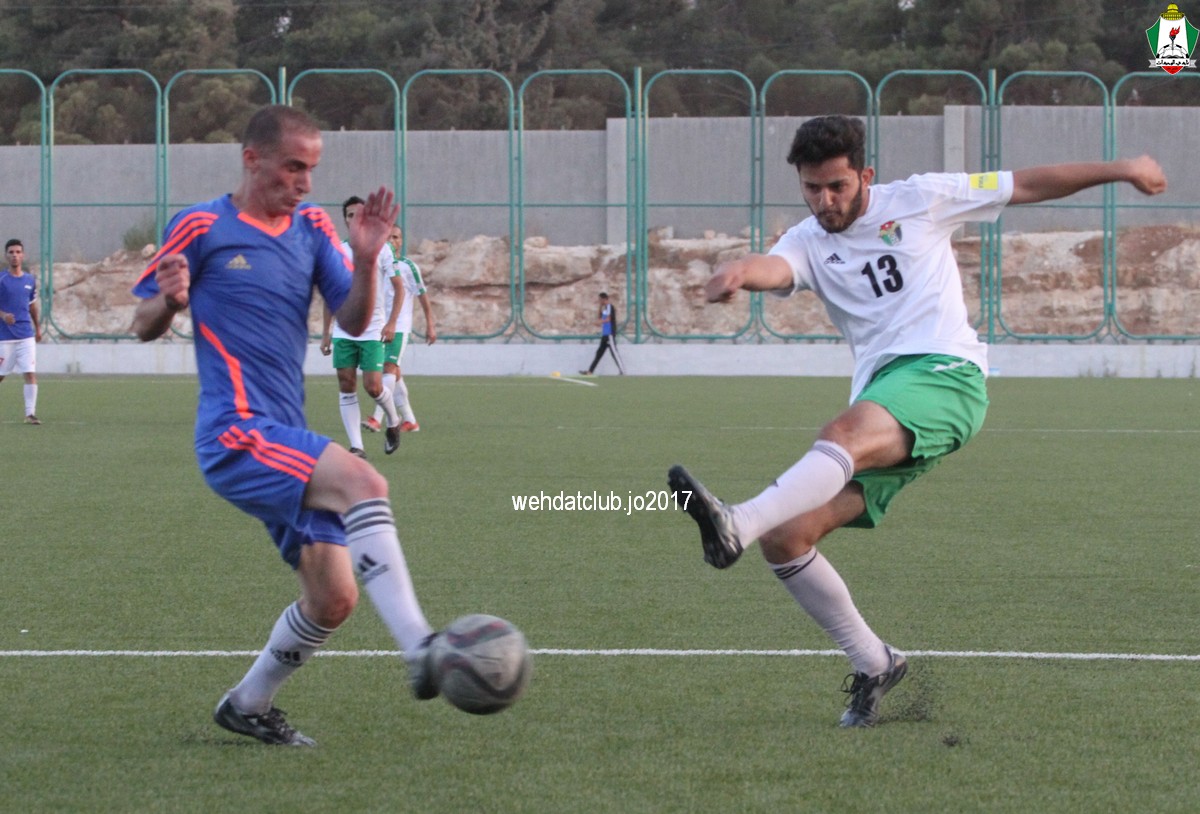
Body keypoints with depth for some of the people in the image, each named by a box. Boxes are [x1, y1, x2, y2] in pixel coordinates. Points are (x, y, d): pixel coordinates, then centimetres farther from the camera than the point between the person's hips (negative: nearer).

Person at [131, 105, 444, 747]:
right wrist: (168, 301, -19)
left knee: (333, 598, 1)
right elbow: (144, 327, 3)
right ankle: (420, 651, -39)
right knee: (363, 483, -30)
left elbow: (353, 320, 7)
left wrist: (365, 261, -11)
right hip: (236, 436, -7)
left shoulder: (311, 228, 13)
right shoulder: (201, 228, -2)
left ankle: (247, 707, 23)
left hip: (285, 442, 7)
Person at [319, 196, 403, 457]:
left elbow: (398, 287, 2)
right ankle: (356, 446, -1)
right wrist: (326, 332, 13)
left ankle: (394, 423, 21)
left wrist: (391, 323, -9)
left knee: (373, 386, -10)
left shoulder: (381, 249, -1)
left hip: (373, 330, -3)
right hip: (343, 331, 3)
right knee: (346, 385, -3)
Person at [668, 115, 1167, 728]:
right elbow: (776, 267, -11)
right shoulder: (809, 243, 15)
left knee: (844, 435, -37)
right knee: (784, 538, -8)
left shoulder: (918, 200, 11)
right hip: (878, 410, 5)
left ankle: (737, 525, -61)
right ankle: (873, 665, 8)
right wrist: (742, 271, -36)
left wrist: (1120, 169, 18)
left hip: (944, 372, -5)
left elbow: (1026, 184, 20)